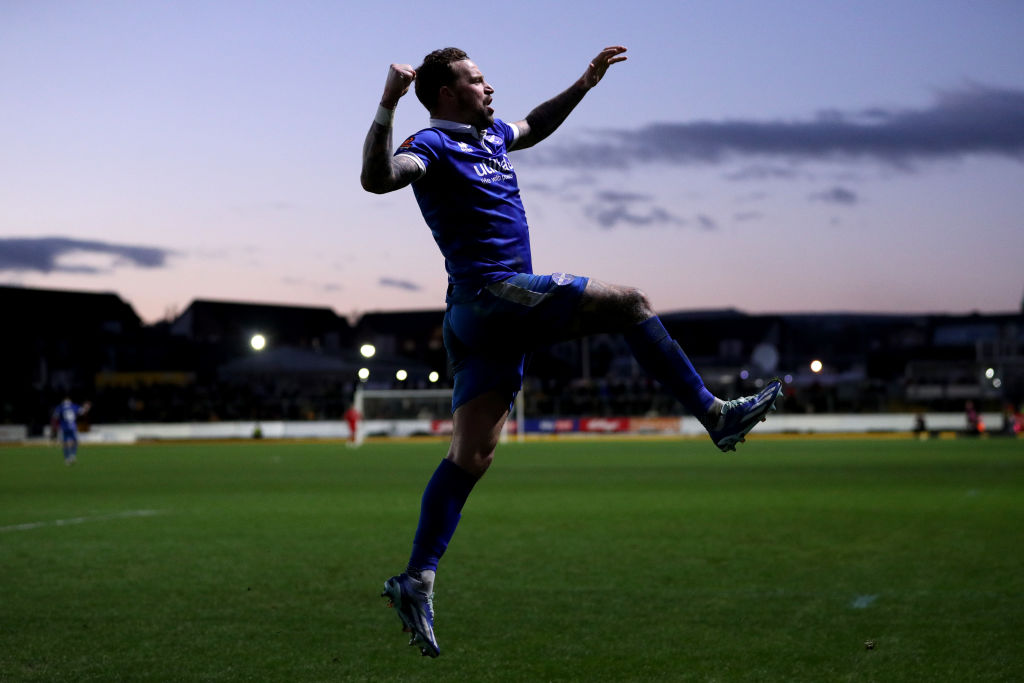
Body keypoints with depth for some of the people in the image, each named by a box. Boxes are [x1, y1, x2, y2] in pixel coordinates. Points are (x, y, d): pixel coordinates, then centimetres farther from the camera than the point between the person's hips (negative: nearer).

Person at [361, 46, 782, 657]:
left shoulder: (489, 136, 21)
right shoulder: (433, 146, -7)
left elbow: (534, 126, 42)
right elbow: (377, 178, -27)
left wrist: (586, 82, 38)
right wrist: (387, 108, -38)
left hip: (480, 318, 9)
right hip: (494, 292, -9)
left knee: (471, 455, 4)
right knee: (631, 303, -5)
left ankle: (418, 578, 1)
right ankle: (716, 414, -2)